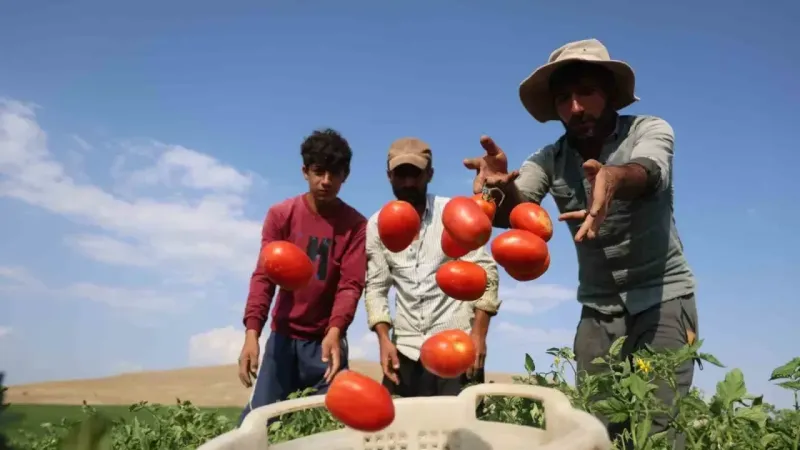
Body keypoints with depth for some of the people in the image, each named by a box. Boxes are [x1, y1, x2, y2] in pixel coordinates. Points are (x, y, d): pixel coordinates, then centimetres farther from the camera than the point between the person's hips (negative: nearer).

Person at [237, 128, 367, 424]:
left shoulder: (355, 224, -5)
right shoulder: (280, 215, -2)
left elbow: (351, 284, -13)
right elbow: (264, 276, -9)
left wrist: (335, 331, -31)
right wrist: (252, 332, -22)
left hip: (327, 339, -1)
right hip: (283, 336, 1)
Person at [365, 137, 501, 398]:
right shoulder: (377, 226, 4)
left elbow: (485, 272, -5)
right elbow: (375, 287, 5)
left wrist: (479, 333, -12)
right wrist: (384, 338, -6)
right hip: (405, 349, 3)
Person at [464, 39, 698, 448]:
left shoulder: (650, 130, -10)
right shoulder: (550, 159, -3)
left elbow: (647, 172, -33)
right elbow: (511, 210, -22)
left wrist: (613, 178, -57)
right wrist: (501, 186, -45)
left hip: (662, 298, -3)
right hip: (597, 309, 3)